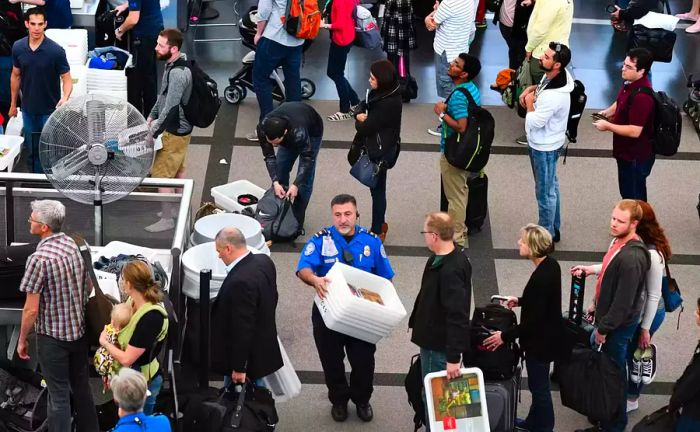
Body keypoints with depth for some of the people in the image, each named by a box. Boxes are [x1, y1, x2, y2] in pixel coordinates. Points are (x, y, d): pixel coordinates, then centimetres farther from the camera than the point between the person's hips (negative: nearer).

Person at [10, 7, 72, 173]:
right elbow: (16, 76, 8)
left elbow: (66, 79, -15)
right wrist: (13, 103, 13)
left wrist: (65, 97, -34)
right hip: (28, 109, 4)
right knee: (32, 150, 15)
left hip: (50, 109, -4)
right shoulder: (18, 47, -5)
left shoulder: (56, 51, -18)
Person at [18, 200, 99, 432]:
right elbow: (88, 287, 11)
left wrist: (22, 339, -7)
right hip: (79, 330, 7)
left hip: (52, 336, -7)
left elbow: (31, 309, -19)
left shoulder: (38, 259, -23)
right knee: (82, 386, 20)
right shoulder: (75, 245, -2)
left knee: (58, 395, 3)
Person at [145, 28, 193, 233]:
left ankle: (167, 219, 8)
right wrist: (152, 116, 16)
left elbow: (170, 108, -31)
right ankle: (178, 209, 34)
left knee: (160, 175, -1)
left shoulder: (178, 73, -29)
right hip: (178, 129, 10)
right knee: (177, 172, 21)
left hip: (175, 132, -10)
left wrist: (152, 134, -25)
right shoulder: (173, 65, 3)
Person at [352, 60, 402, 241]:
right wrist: (360, 115, -12)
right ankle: (380, 223, 37)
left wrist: (359, 122, -2)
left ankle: (377, 231, 16)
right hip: (374, 147, 9)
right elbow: (364, 105, 11)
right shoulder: (380, 93, 0)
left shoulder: (388, 104, -28)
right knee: (376, 187, 21)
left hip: (380, 152, -9)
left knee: (377, 189, 4)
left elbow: (366, 127, -25)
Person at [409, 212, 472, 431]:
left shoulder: (451, 271, -30)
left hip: (440, 346, -10)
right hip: (434, 339, 10)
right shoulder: (441, 258, 2)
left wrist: (453, 357, -30)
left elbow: (457, 316, -31)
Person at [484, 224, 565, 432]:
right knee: (538, 382, 25)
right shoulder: (551, 265, -3)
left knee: (539, 384, 9)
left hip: (541, 340, -9)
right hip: (548, 335, 9)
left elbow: (534, 321, -27)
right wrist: (521, 301, 18)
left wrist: (505, 336, -21)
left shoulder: (541, 278, -31)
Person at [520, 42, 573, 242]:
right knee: (551, 186, 25)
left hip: (545, 147, -10)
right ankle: (554, 228, 42)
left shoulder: (554, 96, -37)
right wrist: (530, 89, -2)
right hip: (543, 143, 10)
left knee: (545, 193, 8)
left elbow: (534, 123, -28)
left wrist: (529, 102, -14)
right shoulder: (551, 76, -8)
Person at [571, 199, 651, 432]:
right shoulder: (619, 240, -2)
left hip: (619, 324, -10)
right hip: (607, 314, 10)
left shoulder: (631, 257, -32)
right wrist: (597, 304, 20)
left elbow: (624, 301, -28)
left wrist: (604, 329, -18)